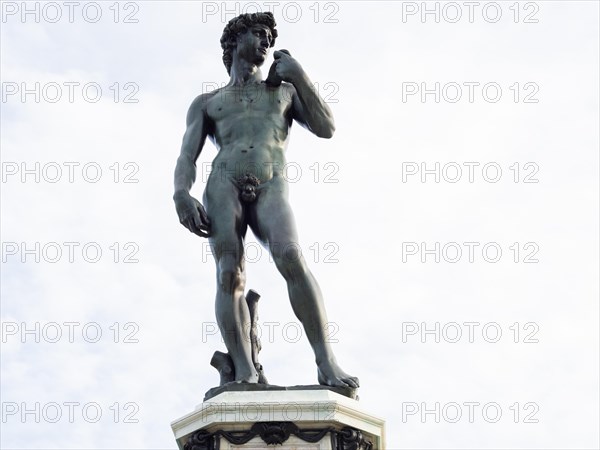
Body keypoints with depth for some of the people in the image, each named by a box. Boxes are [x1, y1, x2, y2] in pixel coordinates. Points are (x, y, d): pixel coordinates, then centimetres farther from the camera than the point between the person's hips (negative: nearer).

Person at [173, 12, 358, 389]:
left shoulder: (284, 90, 30)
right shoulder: (207, 102, 26)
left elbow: (326, 128, 17)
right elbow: (188, 156, 13)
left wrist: (298, 76, 13)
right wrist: (181, 192, -9)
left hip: (271, 188, 0)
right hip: (223, 185, 1)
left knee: (290, 256, -28)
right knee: (230, 274, -20)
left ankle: (326, 362, -31)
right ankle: (245, 375, -26)